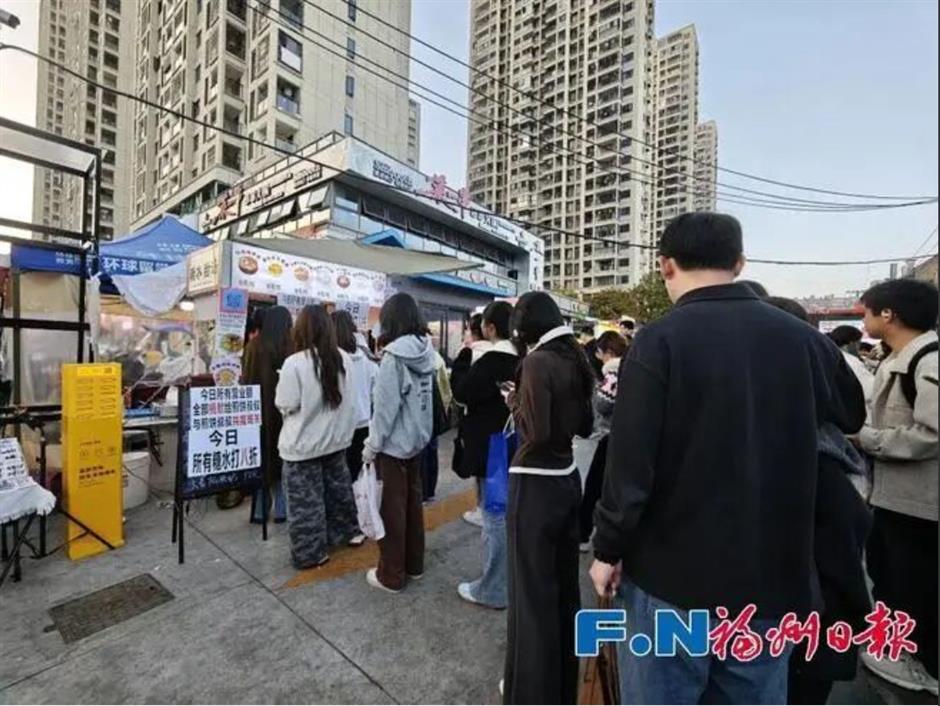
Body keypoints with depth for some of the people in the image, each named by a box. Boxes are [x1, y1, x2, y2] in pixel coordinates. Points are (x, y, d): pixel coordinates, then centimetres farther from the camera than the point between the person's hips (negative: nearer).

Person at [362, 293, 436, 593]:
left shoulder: (394, 356, -20)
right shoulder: (426, 352, 3)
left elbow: (386, 406, -19)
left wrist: (372, 444, -10)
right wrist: (420, 430, 15)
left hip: (394, 443, -7)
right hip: (417, 438, 8)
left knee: (392, 509, 6)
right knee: (413, 503, 18)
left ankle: (391, 575, 22)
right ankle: (414, 564, 33)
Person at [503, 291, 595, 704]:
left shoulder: (537, 361, -18)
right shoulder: (575, 359, 5)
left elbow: (536, 433, -22)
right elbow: (585, 426, 12)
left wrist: (514, 400, -6)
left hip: (535, 484, -8)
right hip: (567, 478, 9)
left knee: (533, 591, 10)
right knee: (564, 583, 23)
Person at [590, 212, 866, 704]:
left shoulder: (658, 341, -17)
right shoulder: (803, 338, -2)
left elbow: (630, 464, -19)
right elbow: (853, 414, 18)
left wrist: (608, 550, -5)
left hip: (672, 578, -4)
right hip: (773, 580, 5)